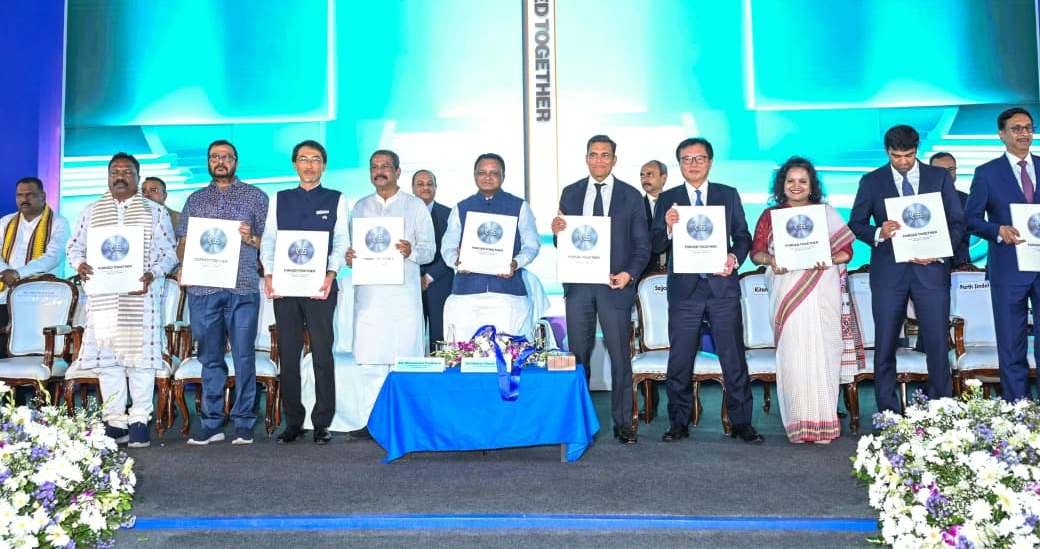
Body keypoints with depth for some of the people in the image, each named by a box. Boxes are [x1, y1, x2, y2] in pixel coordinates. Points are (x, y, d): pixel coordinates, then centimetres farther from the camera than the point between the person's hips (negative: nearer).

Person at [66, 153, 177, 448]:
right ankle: (114, 420, 9)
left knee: (140, 356, -5)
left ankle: (140, 420, 2)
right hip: (102, 295, 3)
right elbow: (74, 247, 18)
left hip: (141, 295, -2)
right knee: (106, 357, 1)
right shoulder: (91, 211, 16)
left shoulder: (154, 212, 9)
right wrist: (79, 264, -5)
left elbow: (169, 253, 5)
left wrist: (153, 274, -13)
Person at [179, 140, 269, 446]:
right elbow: (183, 242, 16)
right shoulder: (195, 199, 18)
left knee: (243, 356, -2)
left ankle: (244, 424, 4)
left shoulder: (255, 196, 10)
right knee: (210, 358, 6)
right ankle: (211, 424, 13)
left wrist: (251, 239, -13)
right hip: (202, 287, 3)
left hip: (243, 287, -3)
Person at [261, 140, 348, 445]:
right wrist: (269, 274, -5)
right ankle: (292, 422, 15)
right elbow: (268, 240, 10)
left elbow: (341, 242, 1)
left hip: (320, 286, -2)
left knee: (322, 355, 0)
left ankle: (322, 423, 8)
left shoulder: (336, 200, 8)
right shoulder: (279, 199, 14)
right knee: (287, 356, 5)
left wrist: (331, 274, -14)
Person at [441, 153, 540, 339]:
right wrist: (457, 261, -10)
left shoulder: (519, 206, 12)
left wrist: (515, 263, -12)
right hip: (466, 290, 1)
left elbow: (531, 245, 8)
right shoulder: (461, 208, 17)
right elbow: (448, 246, 12)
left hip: (507, 291, -1)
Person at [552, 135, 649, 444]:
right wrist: (557, 233, -10)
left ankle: (623, 424, 9)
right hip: (578, 284, 2)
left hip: (615, 284, -2)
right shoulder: (570, 193, 11)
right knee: (578, 356, 6)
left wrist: (629, 274, -12)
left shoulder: (631, 196, 5)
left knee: (620, 357, 1)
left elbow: (642, 245, 3)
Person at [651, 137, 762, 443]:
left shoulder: (729, 195, 10)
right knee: (680, 360, 4)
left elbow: (743, 236, 10)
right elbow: (656, 246, 1)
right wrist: (668, 227, -19)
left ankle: (741, 423, 14)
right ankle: (679, 423, 15)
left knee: (734, 358, 3)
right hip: (684, 289, 0)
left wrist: (735, 258, -10)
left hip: (722, 286, 0)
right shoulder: (667, 200, 8)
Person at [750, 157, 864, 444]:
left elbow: (847, 251, 9)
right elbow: (756, 252, 9)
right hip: (787, 294, 0)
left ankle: (824, 422, 3)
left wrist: (827, 259, -10)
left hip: (822, 293, 0)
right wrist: (770, 260, -12)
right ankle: (797, 424, 0)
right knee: (792, 355, -6)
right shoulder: (770, 216, 14)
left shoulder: (826, 213, 13)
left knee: (822, 353, -4)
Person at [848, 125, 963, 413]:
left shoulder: (940, 177, 8)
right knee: (885, 345, 3)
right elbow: (856, 224, 5)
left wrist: (938, 251, -9)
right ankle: (888, 412, 11)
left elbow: (958, 221, 7)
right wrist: (878, 233, -16)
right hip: (888, 272, 0)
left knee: (937, 343, 1)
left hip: (931, 269, 0)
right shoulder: (871, 181, 6)